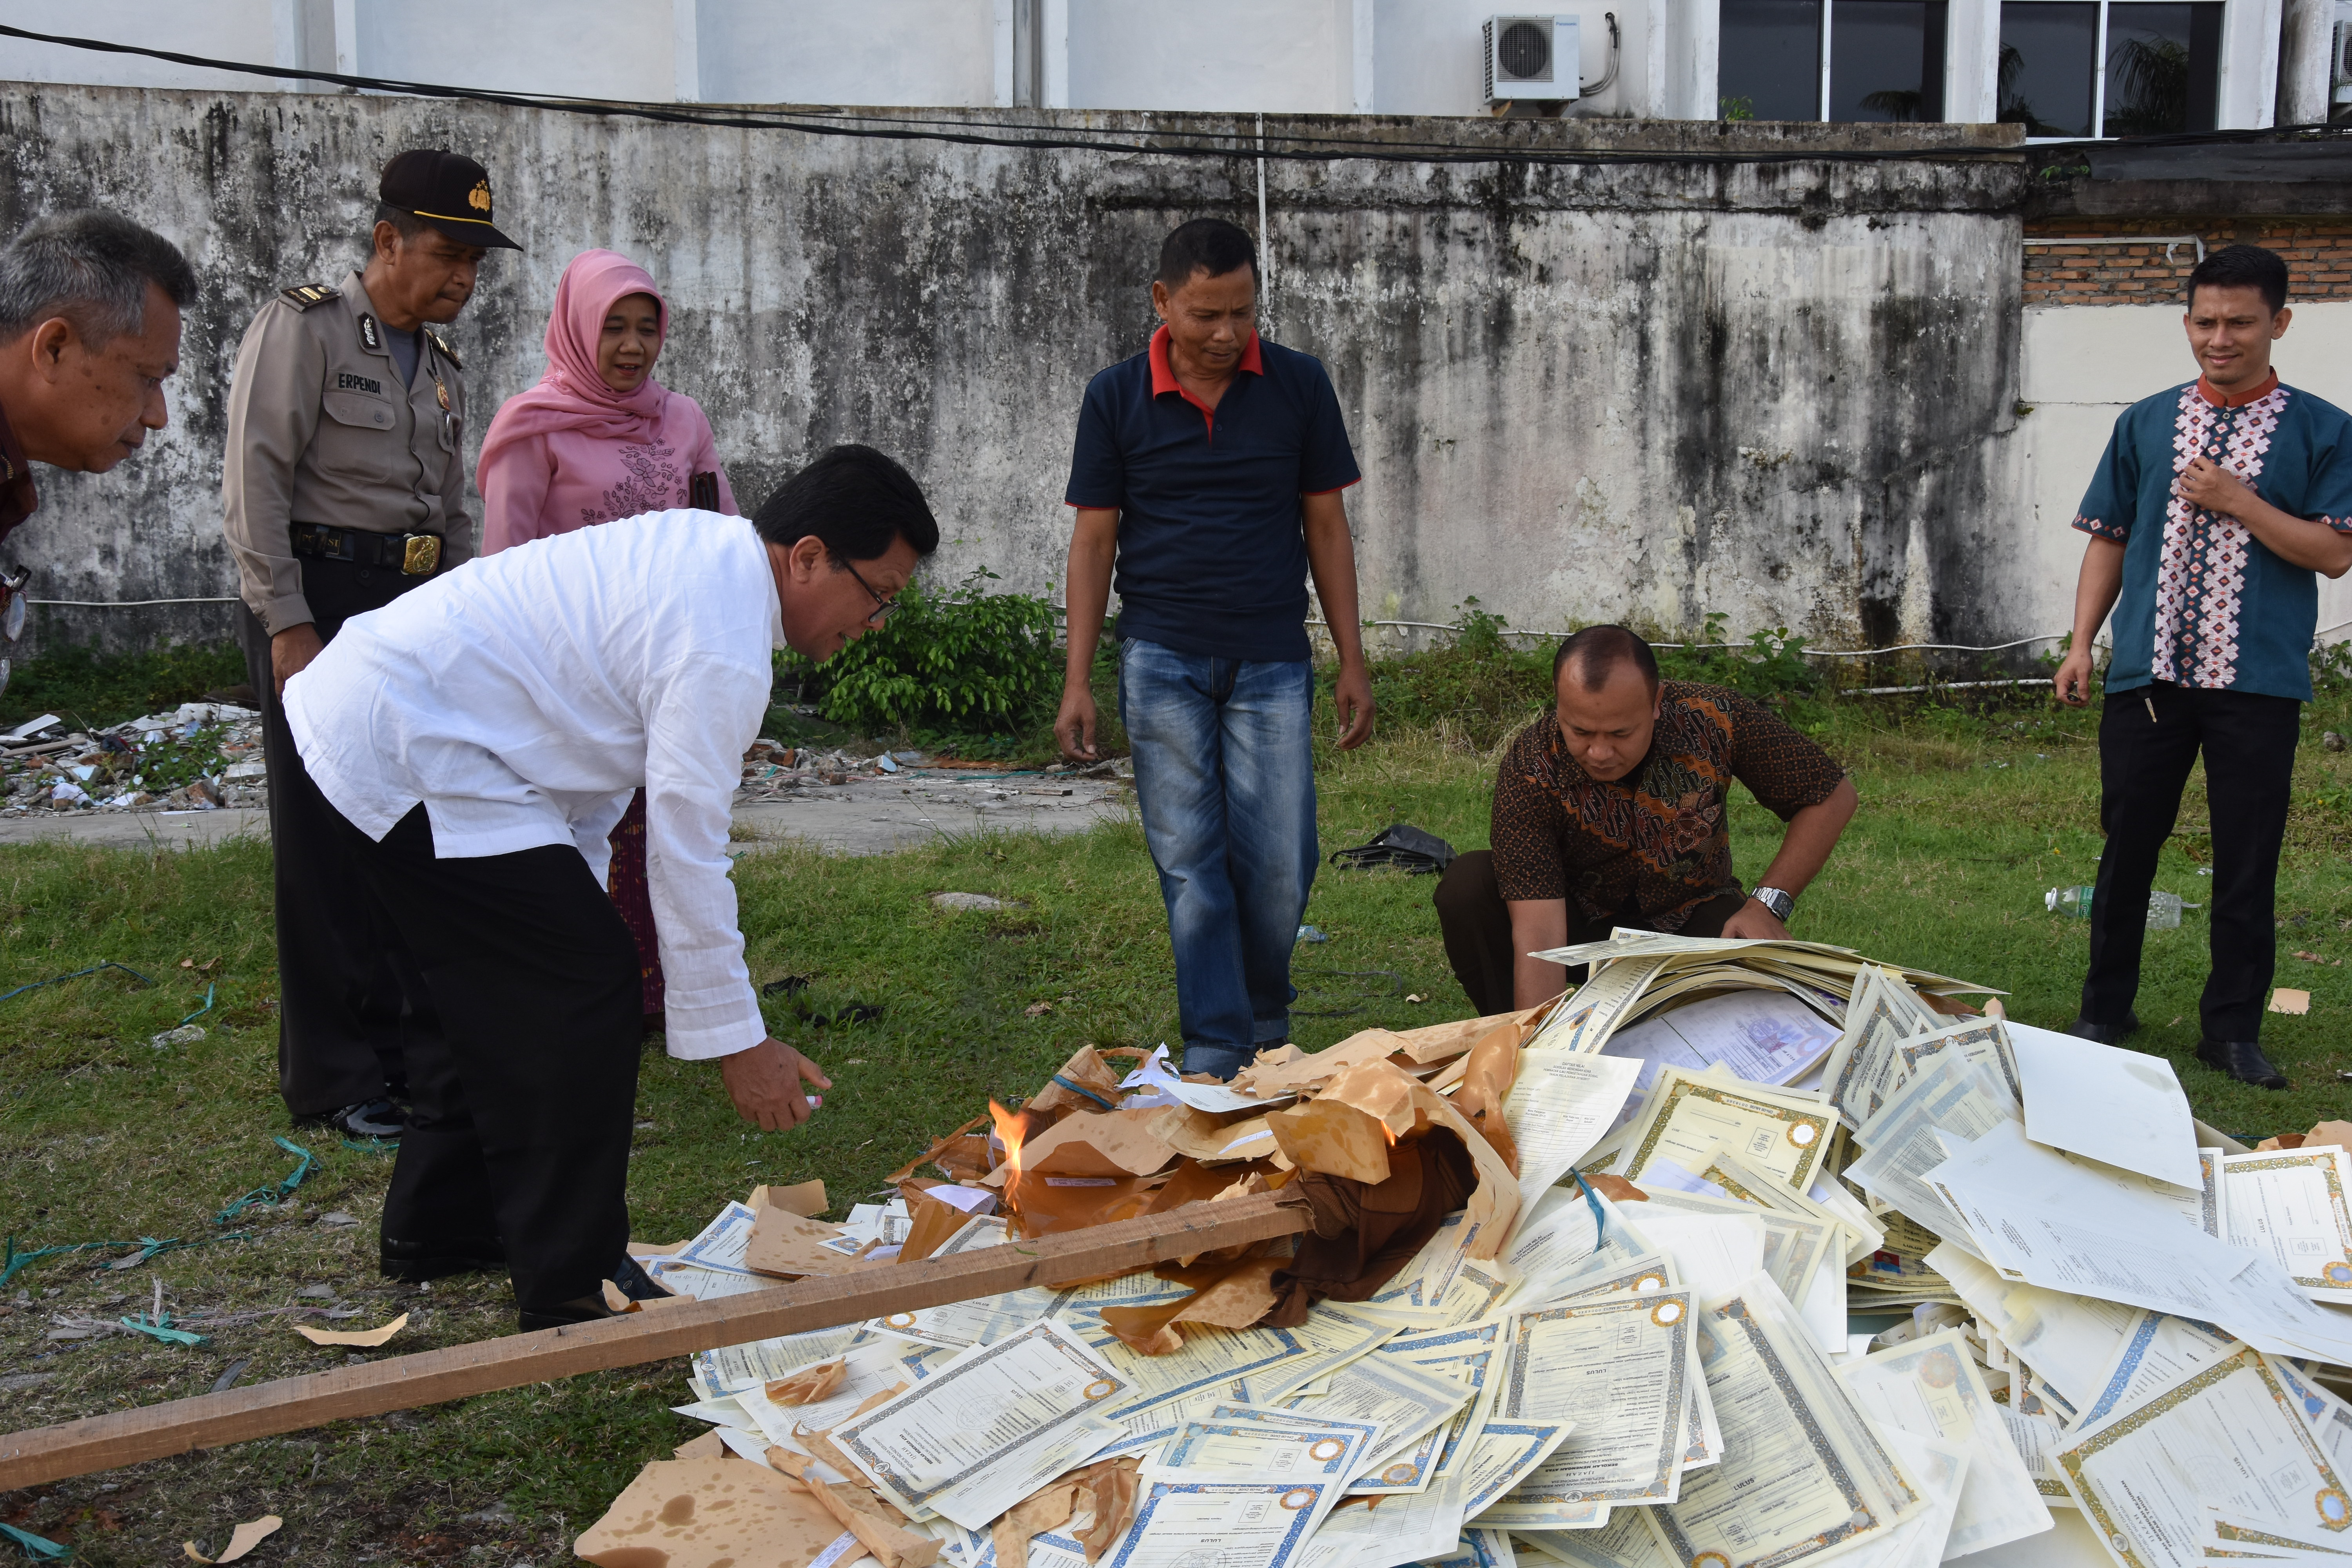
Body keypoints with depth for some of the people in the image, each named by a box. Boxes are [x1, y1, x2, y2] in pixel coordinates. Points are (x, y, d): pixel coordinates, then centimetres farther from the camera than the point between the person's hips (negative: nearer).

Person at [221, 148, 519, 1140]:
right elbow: (255, 484, -13)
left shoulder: (441, 368, 17)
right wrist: (288, 626, -17)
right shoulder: (304, 329, -6)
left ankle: (412, 1036, 21)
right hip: (317, 600, -7)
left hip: (412, 609, 7)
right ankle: (333, 1075, 4)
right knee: (328, 838, -3)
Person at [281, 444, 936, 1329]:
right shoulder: (721, 650, -21)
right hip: (408, 755, -11)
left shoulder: (702, 548, 9)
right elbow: (686, 851, -19)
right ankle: (572, 1287, 2)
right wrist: (736, 1040, -11)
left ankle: (438, 1231, 37)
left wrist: (575, 884, 16)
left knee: (491, 982, 22)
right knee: (581, 987, -8)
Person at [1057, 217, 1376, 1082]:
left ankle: (1266, 1028, 25)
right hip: (1161, 661, 0)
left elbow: (1326, 525, 6)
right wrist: (1077, 681, -1)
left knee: (1278, 869, 0)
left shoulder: (1299, 385, 2)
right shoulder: (1116, 398, 0)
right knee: (1191, 868, 1)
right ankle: (1214, 1060, 8)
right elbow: (1094, 539, 3)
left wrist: (1352, 663, 4)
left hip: (1271, 663, 1)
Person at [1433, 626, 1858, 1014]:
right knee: (1466, 884, -27)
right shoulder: (1531, 769, -29)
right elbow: (1538, 933, -35)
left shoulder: (1714, 719, -25)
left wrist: (1769, 903, -22)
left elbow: (1833, 796, -12)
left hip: (1689, 918, 0)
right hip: (1582, 922, 0)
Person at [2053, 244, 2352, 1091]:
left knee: (2248, 862, 5)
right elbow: (2109, 538, 11)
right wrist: (2081, 643, 3)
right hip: (2149, 674, 2)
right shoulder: (2146, 423, 9)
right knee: (2128, 847, 9)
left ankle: (2232, 1029, 17)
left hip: (2256, 682, -2)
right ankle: (2104, 1014, 23)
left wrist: (2237, 502, -14)